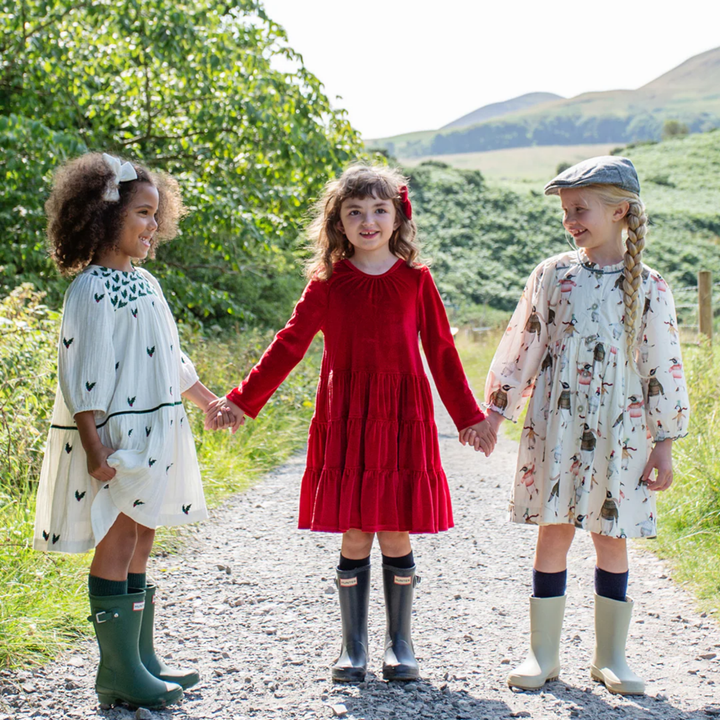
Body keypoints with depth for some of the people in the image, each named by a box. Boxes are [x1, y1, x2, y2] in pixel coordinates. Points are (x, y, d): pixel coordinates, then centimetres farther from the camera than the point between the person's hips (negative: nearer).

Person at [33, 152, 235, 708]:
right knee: (116, 546, -5)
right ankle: (119, 672, 1)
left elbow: (172, 360, 25)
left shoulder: (145, 283, 14)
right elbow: (81, 374, -18)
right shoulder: (91, 289, -13)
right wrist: (93, 448, -22)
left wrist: (211, 401, 30)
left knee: (140, 546, 12)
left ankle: (142, 659, 20)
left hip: (153, 437, 9)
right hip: (113, 439, -9)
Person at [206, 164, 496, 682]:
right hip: (345, 420, 0)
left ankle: (400, 644, 19)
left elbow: (441, 350, 9)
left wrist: (469, 416, 11)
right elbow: (290, 345, 4)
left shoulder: (415, 279, 4)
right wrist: (242, 402, 0)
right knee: (353, 541, 3)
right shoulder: (328, 283, 4)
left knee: (396, 538, 3)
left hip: (402, 419, 0)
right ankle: (353, 647, 17)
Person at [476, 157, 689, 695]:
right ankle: (544, 654, 14)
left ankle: (611, 656, 19)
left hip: (620, 433, 0)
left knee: (612, 539, 6)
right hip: (556, 427, 1)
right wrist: (495, 411, 4)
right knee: (554, 533, 3)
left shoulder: (648, 287, 0)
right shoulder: (553, 275, 3)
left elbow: (664, 368, 1)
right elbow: (522, 347, 7)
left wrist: (664, 443, 0)